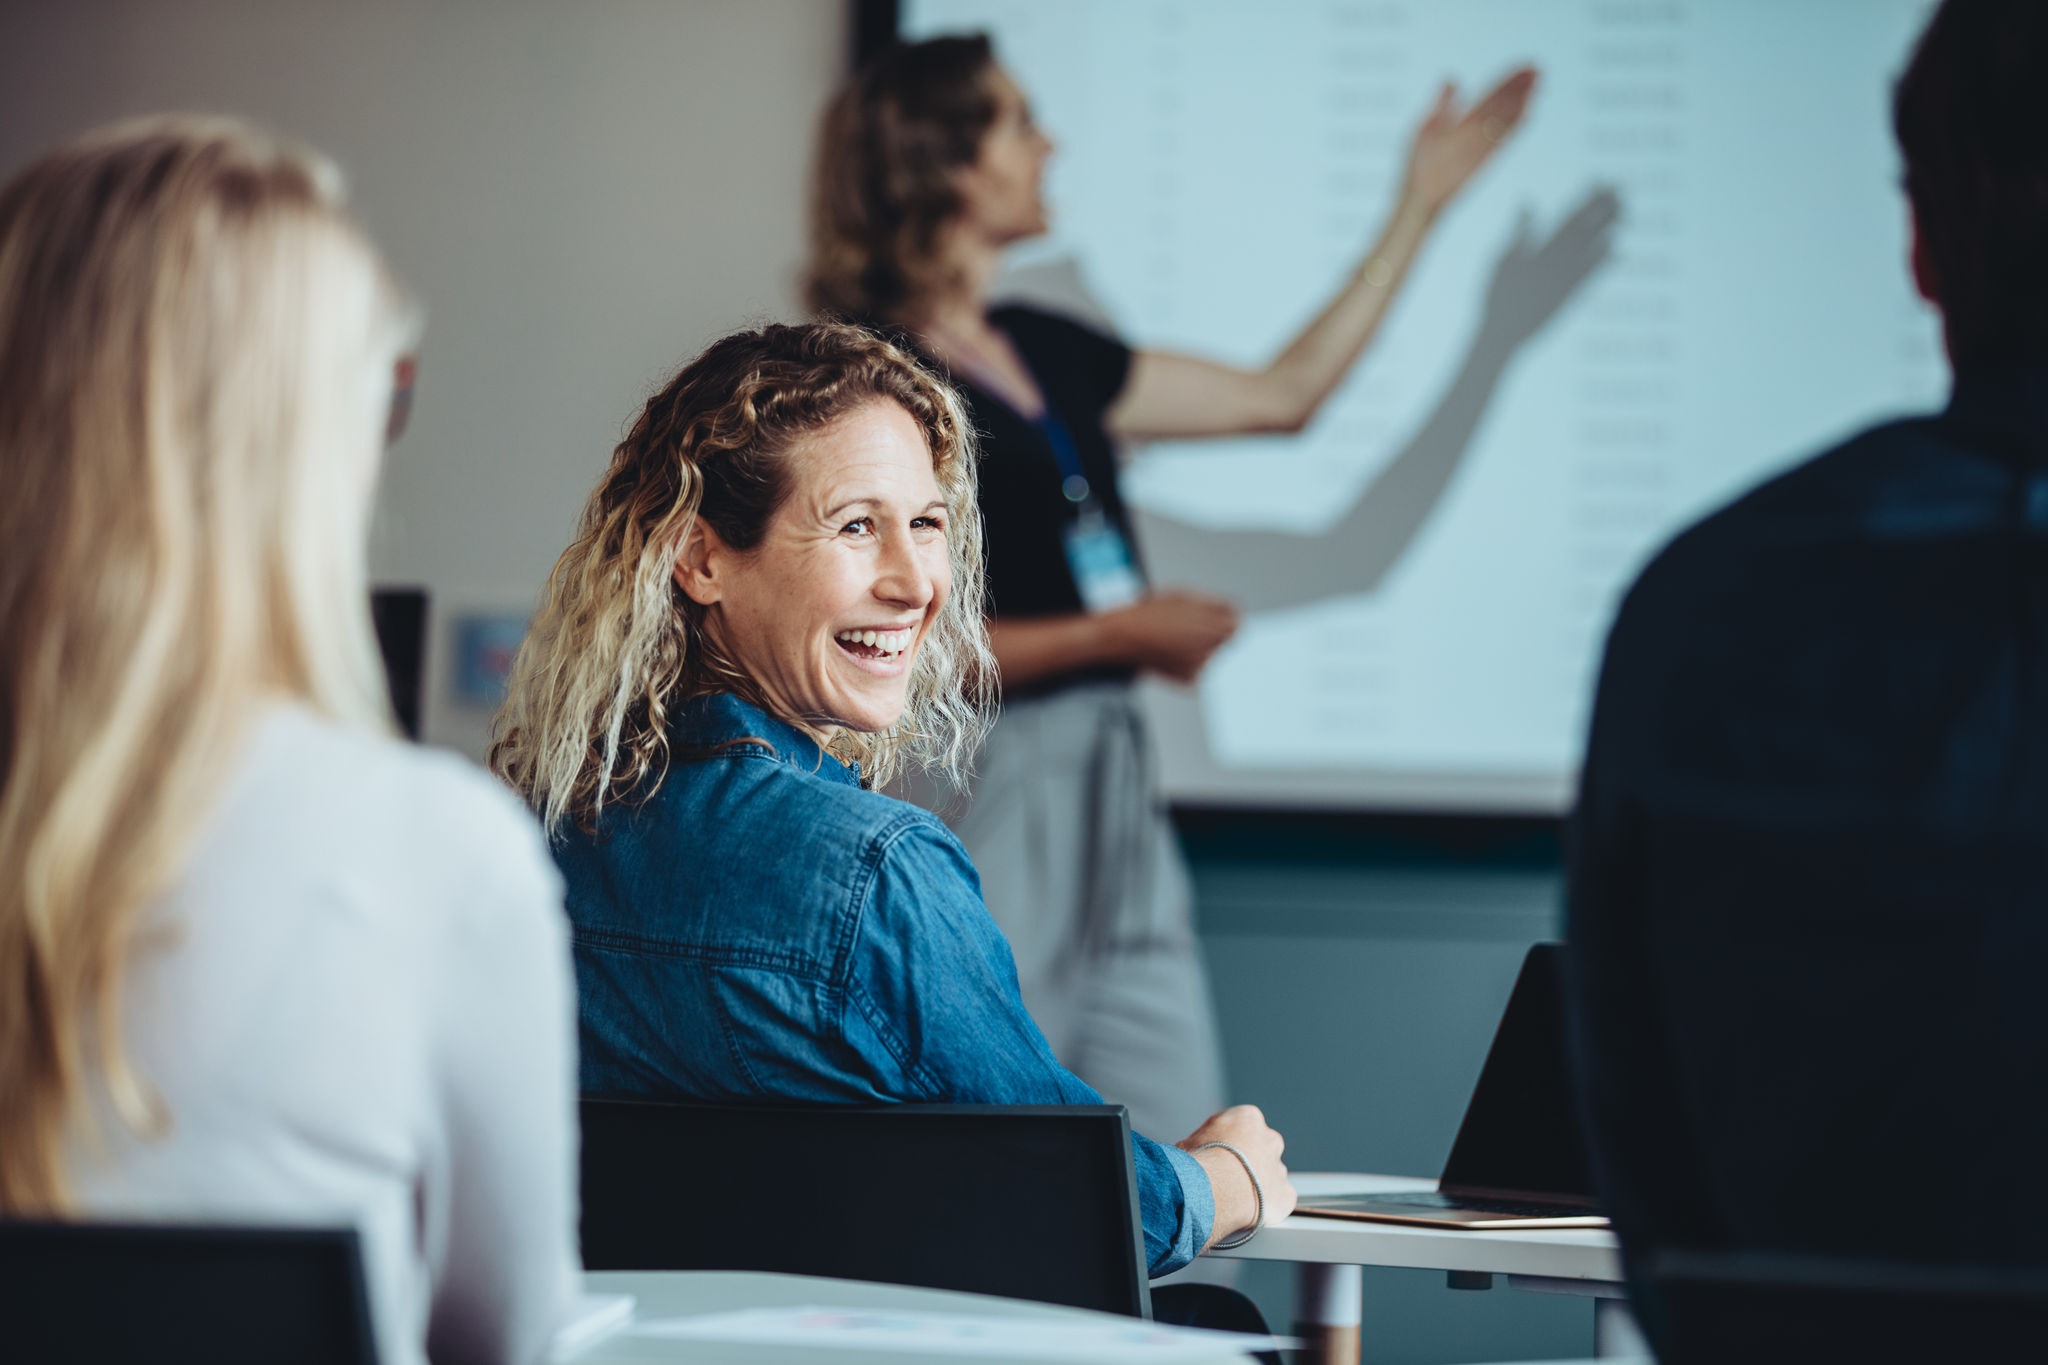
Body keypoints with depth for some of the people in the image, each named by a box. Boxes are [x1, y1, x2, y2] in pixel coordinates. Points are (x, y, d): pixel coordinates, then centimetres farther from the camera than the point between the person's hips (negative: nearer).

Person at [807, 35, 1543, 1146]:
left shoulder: (1045, 354, 16)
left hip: (1111, 798, 8)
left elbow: (1282, 397, 21)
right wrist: (1116, 634, -15)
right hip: (985, 804, -8)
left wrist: (1422, 205, 22)